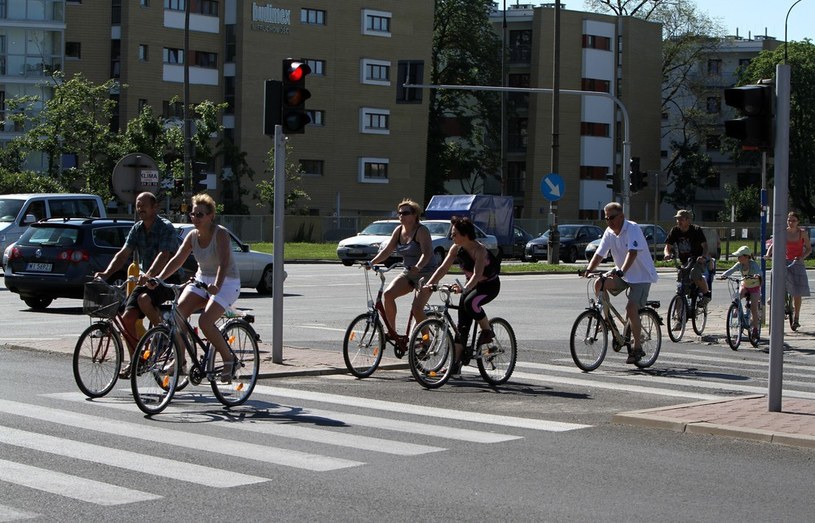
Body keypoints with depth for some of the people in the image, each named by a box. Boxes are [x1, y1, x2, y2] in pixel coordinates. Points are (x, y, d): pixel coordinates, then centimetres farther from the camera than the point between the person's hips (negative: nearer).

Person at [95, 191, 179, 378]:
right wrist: (107, 273, -20)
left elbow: (163, 255, -30)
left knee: (144, 299, -35)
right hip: (147, 280, 7)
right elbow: (124, 253, -3)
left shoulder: (166, 228, -15)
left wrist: (149, 275, -47)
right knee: (127, 317, -7)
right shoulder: (137, 229, 6)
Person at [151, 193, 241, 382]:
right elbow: (177, 259, -5)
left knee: (205, 322, -25)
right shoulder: (192, 236, 1)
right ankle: (180, 361, -7)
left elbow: (224, 262, -31)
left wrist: (217, 285, -47)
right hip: (202, 279, 6)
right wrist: (158, 278, -19)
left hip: (226, 283, -6)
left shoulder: (220, 233, -18)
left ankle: (228, 360, -4)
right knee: (178, 313, -17)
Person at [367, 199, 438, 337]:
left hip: (426, 273, -7)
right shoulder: (398, 231, 6)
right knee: (388, 294, -16)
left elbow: (427, 253, -28)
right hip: (408, 274, 7)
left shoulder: (421, 231, -15)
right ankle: (392, 331, -9)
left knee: (416, 308, -19)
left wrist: (418, 266, -47)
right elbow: (387, 250, 4)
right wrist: (372, 262, -12)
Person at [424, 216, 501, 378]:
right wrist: (430, 283, -26)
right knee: (462, 324, -1)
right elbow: (443, 268, -12)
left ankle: (488, 332, -11)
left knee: (470, 302, -36)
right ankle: (456, 364, 0)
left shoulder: (479, 250, -29)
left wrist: (464, 288, -57)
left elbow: (477, 274, -41)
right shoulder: (456, 249, -9)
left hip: (490, 285, -7)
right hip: (471, 284, 7)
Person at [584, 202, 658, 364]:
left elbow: (632, 253, -34)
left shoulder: (632, 229, -21)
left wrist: (621, 271, -48)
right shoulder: (609, 232, 0)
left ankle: (637, 348, -7)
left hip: (641, 275, -7)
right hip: (622, 274, 7)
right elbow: (599, 253, -5)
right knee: (599, 284, -17)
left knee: (631, 308, -19)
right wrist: (589, 269, -23)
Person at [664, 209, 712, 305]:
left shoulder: (696, 230, -14)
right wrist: (667, 254, -28)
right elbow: (668, 246, -4)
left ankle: (706, 293, -12)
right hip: (685, 262, 5)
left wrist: (703, 256, -42)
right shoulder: (675, 231, -4)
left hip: (699, 260, -5)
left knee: (695, 273, -33)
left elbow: (705, 245, -21)